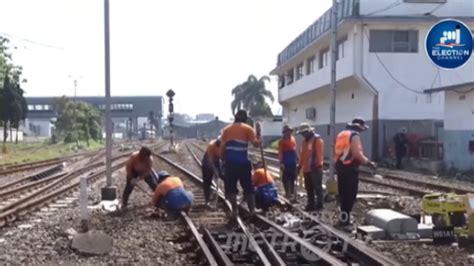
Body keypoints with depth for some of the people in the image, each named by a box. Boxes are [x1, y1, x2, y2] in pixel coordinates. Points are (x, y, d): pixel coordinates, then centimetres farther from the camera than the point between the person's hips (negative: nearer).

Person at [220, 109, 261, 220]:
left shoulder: (226, 129, 10)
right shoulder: (247, 129, 1)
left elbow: (222, 147, 8)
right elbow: (255, 143, -6)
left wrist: (223, 160, 16)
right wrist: (258, 138, 14)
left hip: (230, 162, 2)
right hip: (243, 162, -2)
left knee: (230, 187, 8)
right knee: (248, 187, 10)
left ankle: (235, 210, 2)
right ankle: (252, 210, 11)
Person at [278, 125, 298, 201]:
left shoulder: (293, 138, 10)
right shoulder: (282, 141, -11)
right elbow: (280, 152, -14)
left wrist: (297, 158, 17)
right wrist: (281, 162, -20)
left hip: (293, 161, 7)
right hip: (286, 162, -7)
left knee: (293, 177, 14)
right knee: (285, 178, -1)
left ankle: (292, 192, 24)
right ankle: (287, 193, 6)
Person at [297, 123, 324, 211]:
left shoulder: (317, 140, -10)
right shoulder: (304, 141, 16)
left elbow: (320, 154, -16)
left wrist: (319, 165, -19)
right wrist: (300, 165, 19)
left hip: (315, 168, -9)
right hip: (306, 168, 9)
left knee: (317, 187, -3)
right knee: (309, 188, 13)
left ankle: (319, 204, 2)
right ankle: (311, 204, 20)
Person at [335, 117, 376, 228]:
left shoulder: (341, 134, 17)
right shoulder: (354, 135, -11)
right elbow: (357, 153, -20)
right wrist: (368, 162, -11)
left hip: (340, 166, 9)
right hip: (350, 168, -9)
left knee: (343, 192, 14)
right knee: (350, 194, -4)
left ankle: (343, 216, 20)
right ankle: (345, 218, -5)